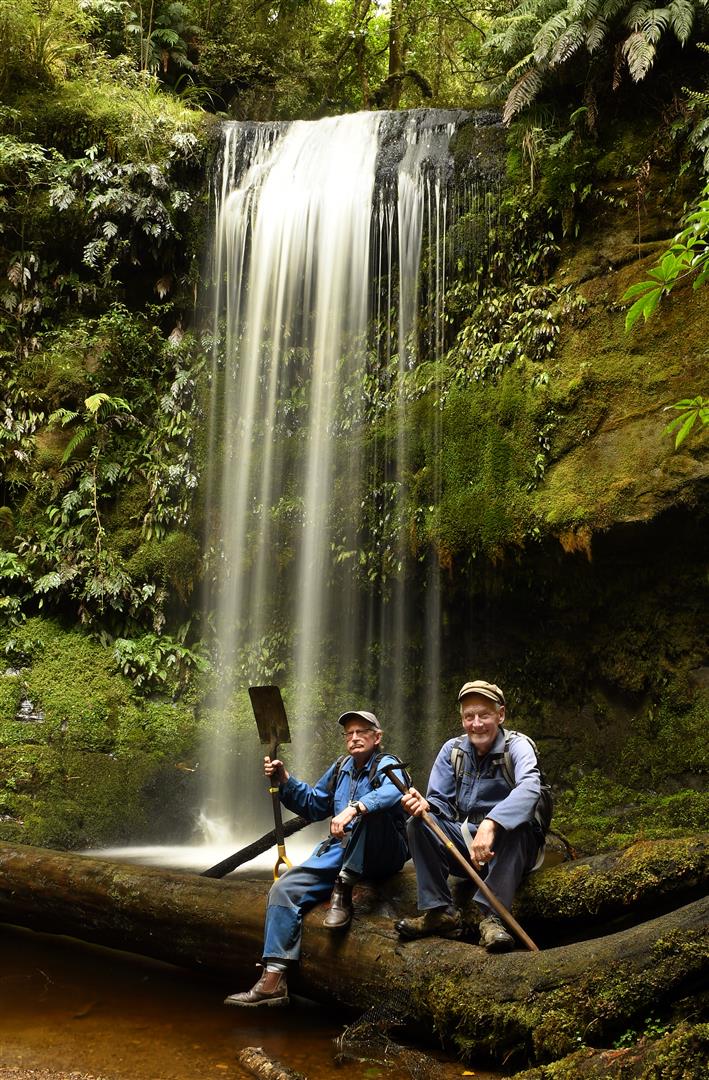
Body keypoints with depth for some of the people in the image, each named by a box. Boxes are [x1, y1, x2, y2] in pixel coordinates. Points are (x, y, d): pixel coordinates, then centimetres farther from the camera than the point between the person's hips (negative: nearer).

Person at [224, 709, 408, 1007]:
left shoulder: (385, 765, -5)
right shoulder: (341, 767, 16)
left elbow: (392, 790, -30)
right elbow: (313, 806, 25)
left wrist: (353, 809, -47)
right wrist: (285, 781, 9)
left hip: (383, 855, -6)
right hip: (338, 853, 6)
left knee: (370, 807, -35)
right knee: (284, 888, -11)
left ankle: (343, 893, -27)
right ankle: (273, 979, -15)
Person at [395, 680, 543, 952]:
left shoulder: (517, 747, -13)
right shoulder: (452, 750, 2)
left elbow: (529, 787, -34)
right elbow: (442, 803, -1)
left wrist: (490, 824, -51)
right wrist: (425, 804, -28)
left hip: (508, 848, -4)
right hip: (463, 842, 4)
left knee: (515, 826, -35)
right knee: (418, 823, -16)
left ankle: (491, 914, -35)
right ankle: (439, 911, -17)